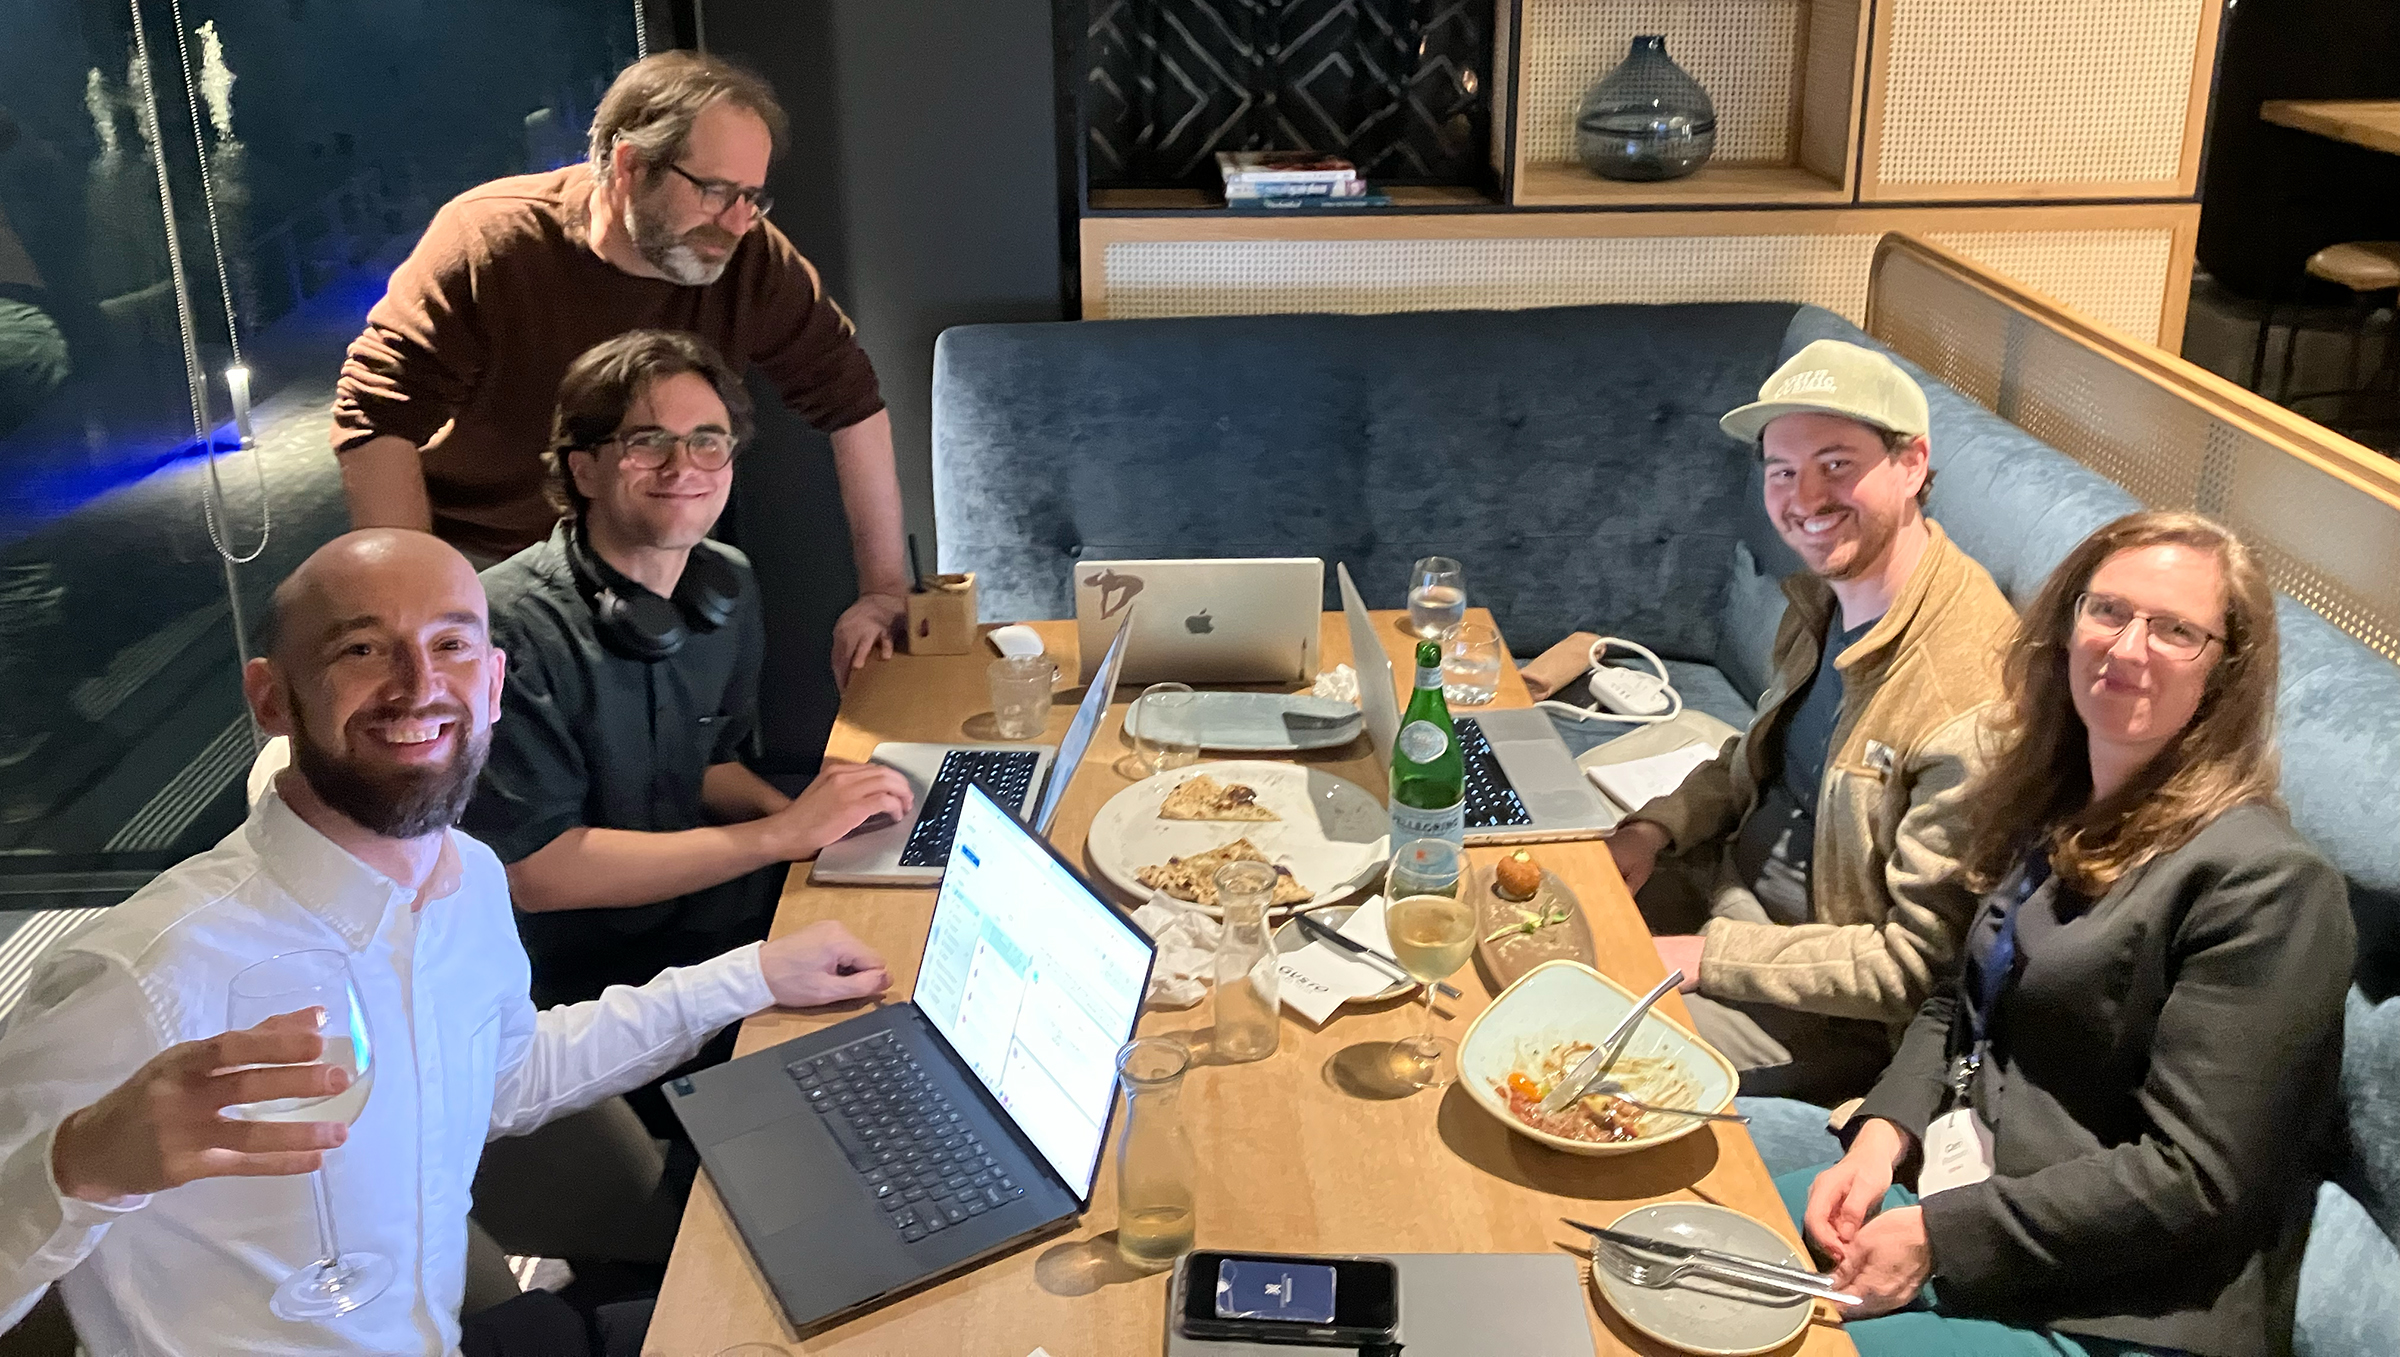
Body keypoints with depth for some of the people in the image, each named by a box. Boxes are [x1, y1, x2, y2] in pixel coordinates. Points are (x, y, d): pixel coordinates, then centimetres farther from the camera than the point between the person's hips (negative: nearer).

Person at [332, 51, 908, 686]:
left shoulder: (752, 262, -16)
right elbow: (377, 416, -24)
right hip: (471, 557, -2)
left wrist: (885, 587, -10)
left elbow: (851, 399, -8)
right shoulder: (488, 241, -23)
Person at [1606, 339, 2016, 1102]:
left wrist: (1708, 957, -23)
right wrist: (1655, 830, -1)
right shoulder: (1826, 596, -2)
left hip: (1841, 1012, -8)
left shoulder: (1972, 700, -31)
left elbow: (1921, 966, -26)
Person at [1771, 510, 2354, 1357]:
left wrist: (1939, 1233, -20)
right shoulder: (2053, 804, 7)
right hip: (1963, 1185, 8)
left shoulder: (2262, 881, -18)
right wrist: (1884, 1135, -5)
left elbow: (2193, 1177, -20)